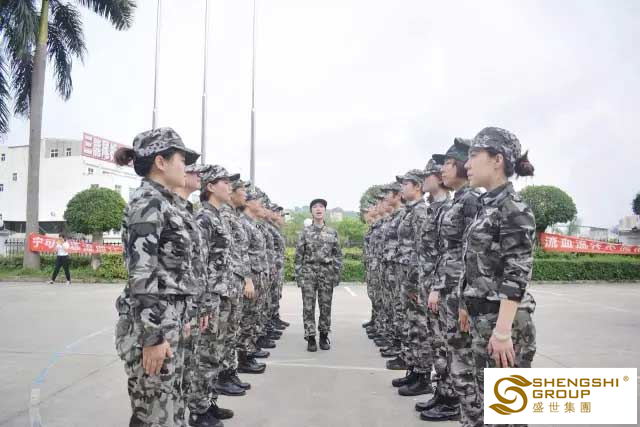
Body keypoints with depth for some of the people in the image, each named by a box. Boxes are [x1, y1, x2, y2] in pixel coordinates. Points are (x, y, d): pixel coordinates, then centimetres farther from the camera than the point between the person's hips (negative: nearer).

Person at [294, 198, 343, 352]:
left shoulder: (332, 232, 6)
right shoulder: (305, 232, 3)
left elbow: (338, 255, 8)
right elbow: (298, 255, 2)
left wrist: (337, 273, 1)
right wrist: (298, 275, -3)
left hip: (327, 272, 1)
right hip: (308, 272, -1)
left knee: (326, 306, 5)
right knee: (308, 307, -1)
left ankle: (324, 336, 19)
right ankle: (310, 338, 8)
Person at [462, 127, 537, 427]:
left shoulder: (514, 208, -14)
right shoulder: (487, 205, 11)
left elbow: (516, 276, -20)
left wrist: (503, 330, -22)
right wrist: (466, 305, 19)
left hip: (504, 321, -8)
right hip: (481, 319, 8)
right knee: (486, 398, 19)